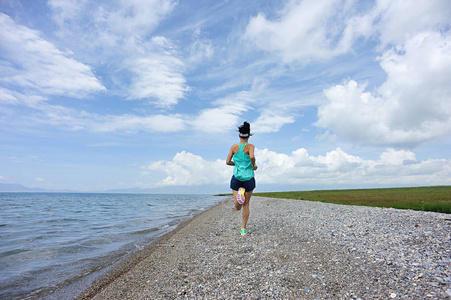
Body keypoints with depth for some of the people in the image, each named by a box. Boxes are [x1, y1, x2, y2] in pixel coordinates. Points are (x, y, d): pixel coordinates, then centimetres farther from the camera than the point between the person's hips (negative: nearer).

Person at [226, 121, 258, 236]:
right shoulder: (250, 146, -5)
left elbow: (227, 162, 2)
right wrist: (253, 166, -6)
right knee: (246, 204, 15)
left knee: (237, 207, 0)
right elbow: (252, 157, -25)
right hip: (248, 178, 0)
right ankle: (244, 229, 20)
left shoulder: (234, 147, 3)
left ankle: (240, 193, -30)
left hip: (236, 177, 1)